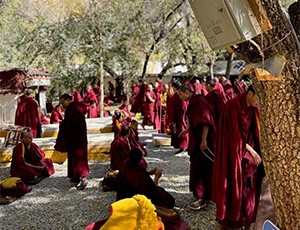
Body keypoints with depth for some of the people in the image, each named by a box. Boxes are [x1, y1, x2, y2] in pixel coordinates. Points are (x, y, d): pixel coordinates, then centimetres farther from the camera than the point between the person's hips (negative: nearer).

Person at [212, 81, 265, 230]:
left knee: (248, 186, 9)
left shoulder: (253, 108, 4)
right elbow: (235, 135, -18)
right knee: (232, 186, 2)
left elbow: (255, 133, 6)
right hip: (232, 153, -6)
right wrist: (252, 152, -14)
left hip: (247, 151, 6)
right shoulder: (233, 106, -18)